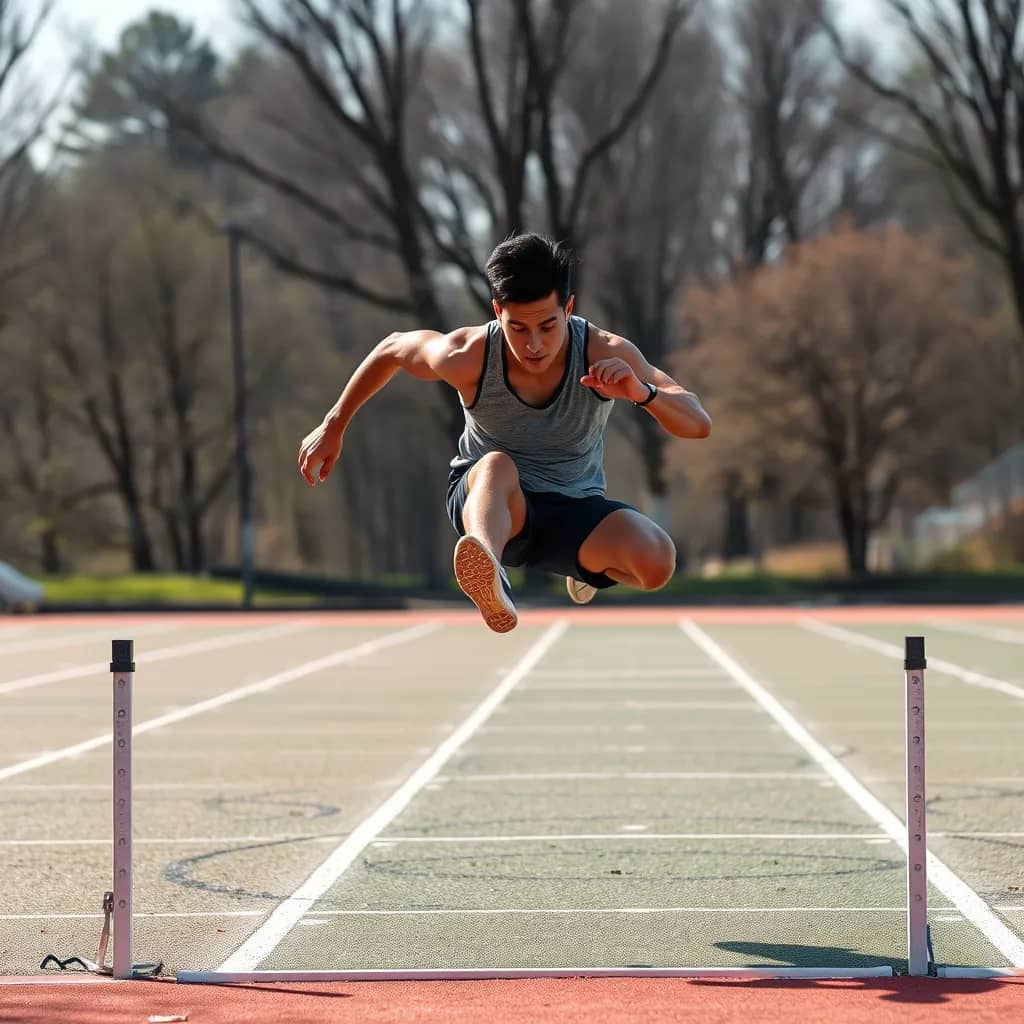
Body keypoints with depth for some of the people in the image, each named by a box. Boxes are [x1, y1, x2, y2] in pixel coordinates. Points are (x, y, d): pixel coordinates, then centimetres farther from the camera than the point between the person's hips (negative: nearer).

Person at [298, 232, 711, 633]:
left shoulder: (606, 355, -21)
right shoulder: (467, 357, -21)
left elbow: (698, 425, -22)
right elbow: (392, 349, 1)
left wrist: (642, 393, -44)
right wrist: (333, 427, 9)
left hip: (574, 510, 2)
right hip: (489, 498, -1)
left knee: (657, 561, -28)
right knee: (498, 465, -37)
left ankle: (588, 566, 11)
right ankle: (491, 584, -68)